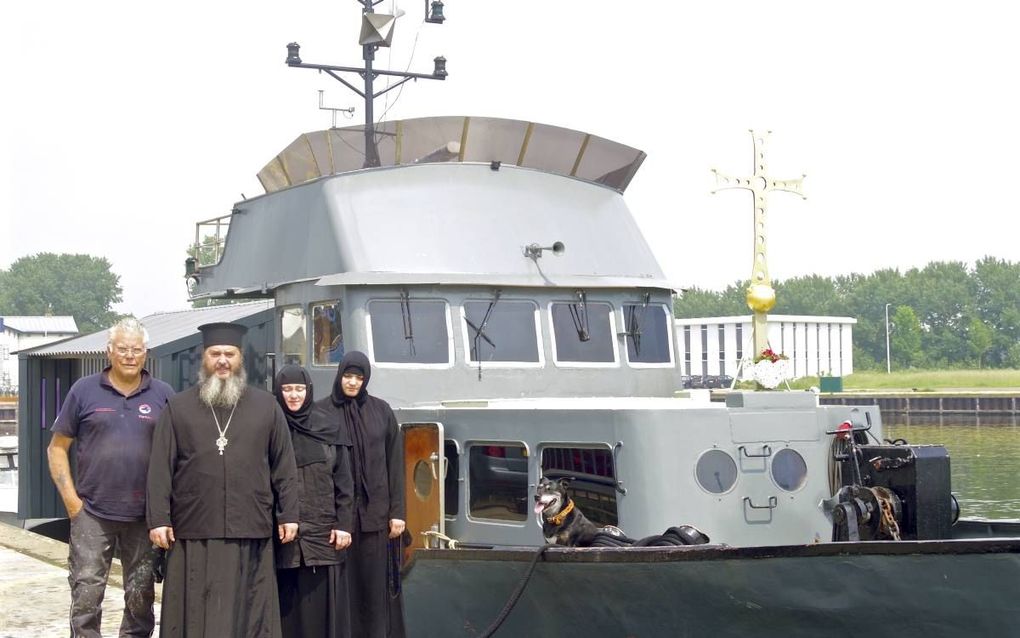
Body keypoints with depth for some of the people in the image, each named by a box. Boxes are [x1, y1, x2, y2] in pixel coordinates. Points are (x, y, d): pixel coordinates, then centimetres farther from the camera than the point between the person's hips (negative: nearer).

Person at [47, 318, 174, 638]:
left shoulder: (163, 395, 5)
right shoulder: (85, 390, 3)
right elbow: (58, 447, 5)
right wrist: (70, 498, -4)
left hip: (144, 515, 1)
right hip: (91, 514, -1)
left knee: (141, 596, 8)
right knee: (86, 594, -3)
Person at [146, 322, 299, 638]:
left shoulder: (267, 406, 8)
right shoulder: (177, 408, 6)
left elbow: (284, 466, 8)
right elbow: (160, 469, 2)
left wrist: (288, 514, 3)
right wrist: (158, 519, -6)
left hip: (251, 531, 1)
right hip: (194, 532, -1)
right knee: (195, 612, 3)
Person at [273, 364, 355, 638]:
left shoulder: (329, 430, 8)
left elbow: (344, 482, 6)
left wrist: (343, 525, -3)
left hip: (322, 532, 1)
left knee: (323, 605, 0)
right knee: (286, 606, 0)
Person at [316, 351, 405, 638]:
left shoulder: (381, 411, 6)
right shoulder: (321, 412, 1)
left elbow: (395, 463, 6)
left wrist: (397, 511, 0)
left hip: (375, 511, 1)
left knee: (376, 582, 2)